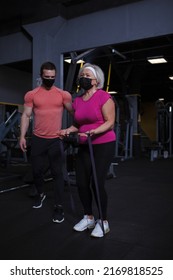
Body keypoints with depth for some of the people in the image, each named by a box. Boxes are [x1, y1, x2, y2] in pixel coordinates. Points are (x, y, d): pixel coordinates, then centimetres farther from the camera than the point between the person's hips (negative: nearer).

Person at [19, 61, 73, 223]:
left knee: (57, 173, 1)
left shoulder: (63, 94, 0)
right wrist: (22, 136, -4)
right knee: (37, 170, 13)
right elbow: (26, 116, 3)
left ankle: (59, 207, 10)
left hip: (56, 140, -1)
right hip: (38, 139, 2)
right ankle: (40, 194, 41)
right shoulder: (31, 95, 3)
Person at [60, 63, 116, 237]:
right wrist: (69, 130, -2)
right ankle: (88, 218, 25)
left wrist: (93, 132, -27)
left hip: (104, 145, -6)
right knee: (81, 183, 4)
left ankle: (103, 222, 14)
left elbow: (110, 123, -12)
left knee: (97, 183, -7)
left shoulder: (104, 97, -9)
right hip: (84, 146, 6)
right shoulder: (77, 101, 9)